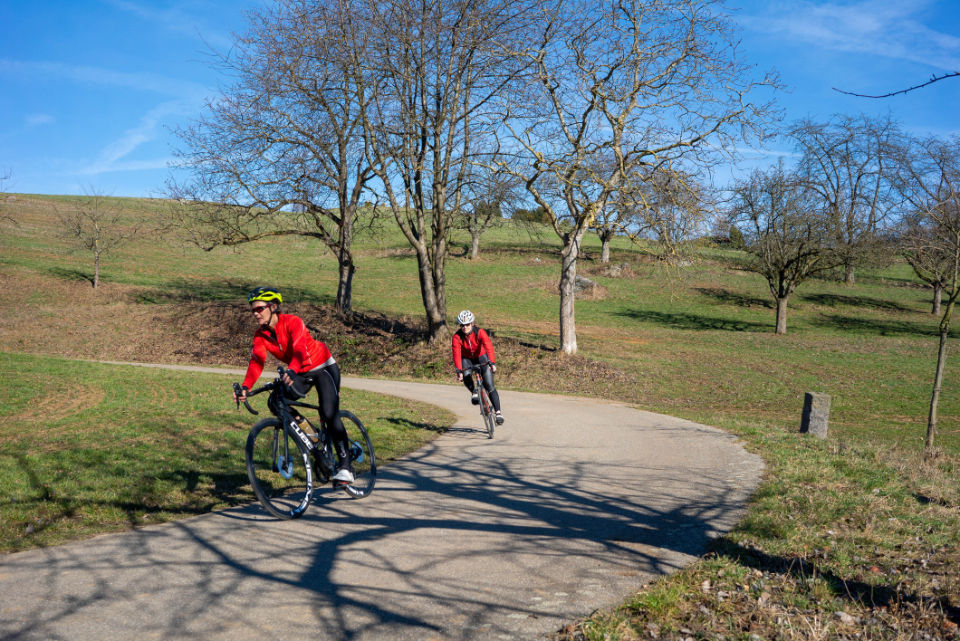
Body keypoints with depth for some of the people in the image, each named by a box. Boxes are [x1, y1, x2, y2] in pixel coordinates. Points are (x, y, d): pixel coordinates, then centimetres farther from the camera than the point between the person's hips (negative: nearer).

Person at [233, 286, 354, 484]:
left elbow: (300, 350, -41)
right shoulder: (261, 335, -8)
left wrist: (291, 371, -61)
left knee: (329, 414, -19)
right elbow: (256, 362, -21)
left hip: (323, 367, -6)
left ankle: (345, 466, -12)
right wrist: (245, 387, -38)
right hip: (301, 373, 6)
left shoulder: (292, 322, -25)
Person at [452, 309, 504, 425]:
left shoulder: (480, 332, -25)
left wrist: (492, 363, -52)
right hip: (467, 359, 1)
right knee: (465, 375, -32)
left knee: (489, 385, -12)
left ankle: (498, 412, -5)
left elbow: (489, 347, -37)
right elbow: (456, 354, -29)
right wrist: (459, 371, -42)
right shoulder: (457, 337, -21)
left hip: (481, 357, -1)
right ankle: (473, 392, -2)